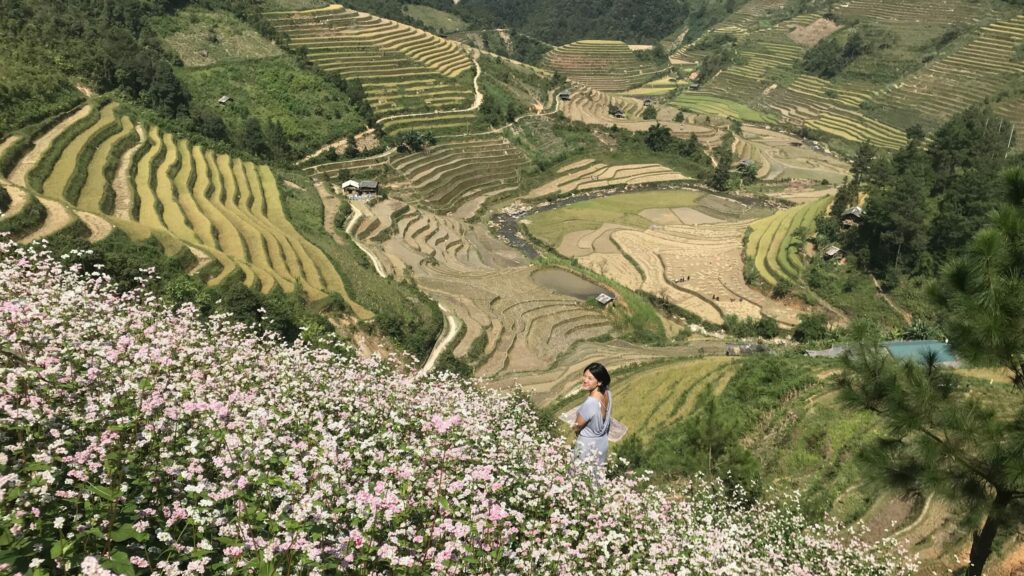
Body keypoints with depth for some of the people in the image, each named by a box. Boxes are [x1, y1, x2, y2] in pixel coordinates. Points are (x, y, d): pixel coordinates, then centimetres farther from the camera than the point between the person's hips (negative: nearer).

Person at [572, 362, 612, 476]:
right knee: (597, 476, 25)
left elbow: (576, 428, -18)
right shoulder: (607, 393, -13)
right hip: (602, 443, 7)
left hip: (588, 446, -7)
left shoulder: (590, 403, -36)